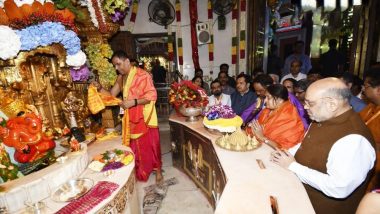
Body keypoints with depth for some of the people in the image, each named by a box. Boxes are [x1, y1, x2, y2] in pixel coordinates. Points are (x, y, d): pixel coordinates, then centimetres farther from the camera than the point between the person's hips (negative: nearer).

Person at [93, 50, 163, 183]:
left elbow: (152, 95, -19)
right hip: (131, 118, 7)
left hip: (145, 117, -7)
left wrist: (133, 102, -26)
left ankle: (158, 170, 24)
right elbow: (111, 95, 10)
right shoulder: (121, 78, 10)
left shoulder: (142, 75, -13)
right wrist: (100, 88, -8)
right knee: (135, 145, 16)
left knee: (151, 144, 5)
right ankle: (140, 172, 34)